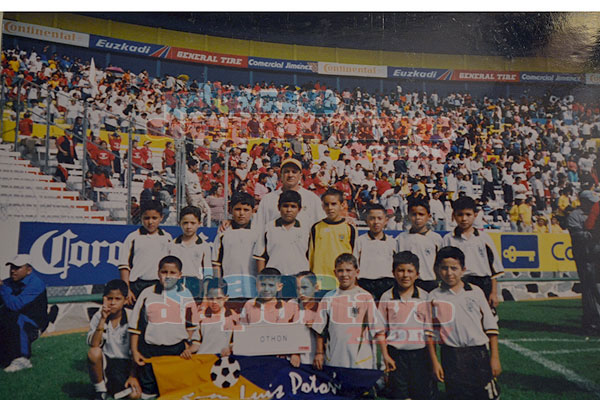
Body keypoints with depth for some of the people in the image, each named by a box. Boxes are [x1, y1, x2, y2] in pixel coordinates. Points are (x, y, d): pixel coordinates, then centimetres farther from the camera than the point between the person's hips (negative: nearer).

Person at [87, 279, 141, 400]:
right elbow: (93, 345, -21)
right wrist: (103, 319, -28)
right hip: (105, 362, 0)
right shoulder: (98, 317, -6)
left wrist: (133, 375, -11)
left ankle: (110, 386, 13)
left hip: (125, 363, 0)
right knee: (93, 352, -32)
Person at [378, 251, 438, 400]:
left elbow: (430, 329, 6)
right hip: (396, 353, 0)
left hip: (420, 352, 1)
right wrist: (385, 356, 0)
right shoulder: (386, 297, 0)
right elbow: (381, 330, 4)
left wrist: (432, 358, 3)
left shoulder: (424, 297, 2)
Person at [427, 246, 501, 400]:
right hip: (452, 357, 0)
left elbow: (491, 327, 4)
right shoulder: (434, 297, -1)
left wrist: (495, 357, 1)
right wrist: (435, 362, 0)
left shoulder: (475, 292, 1)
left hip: (479, 353, 1)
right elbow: (430, 332, 2)